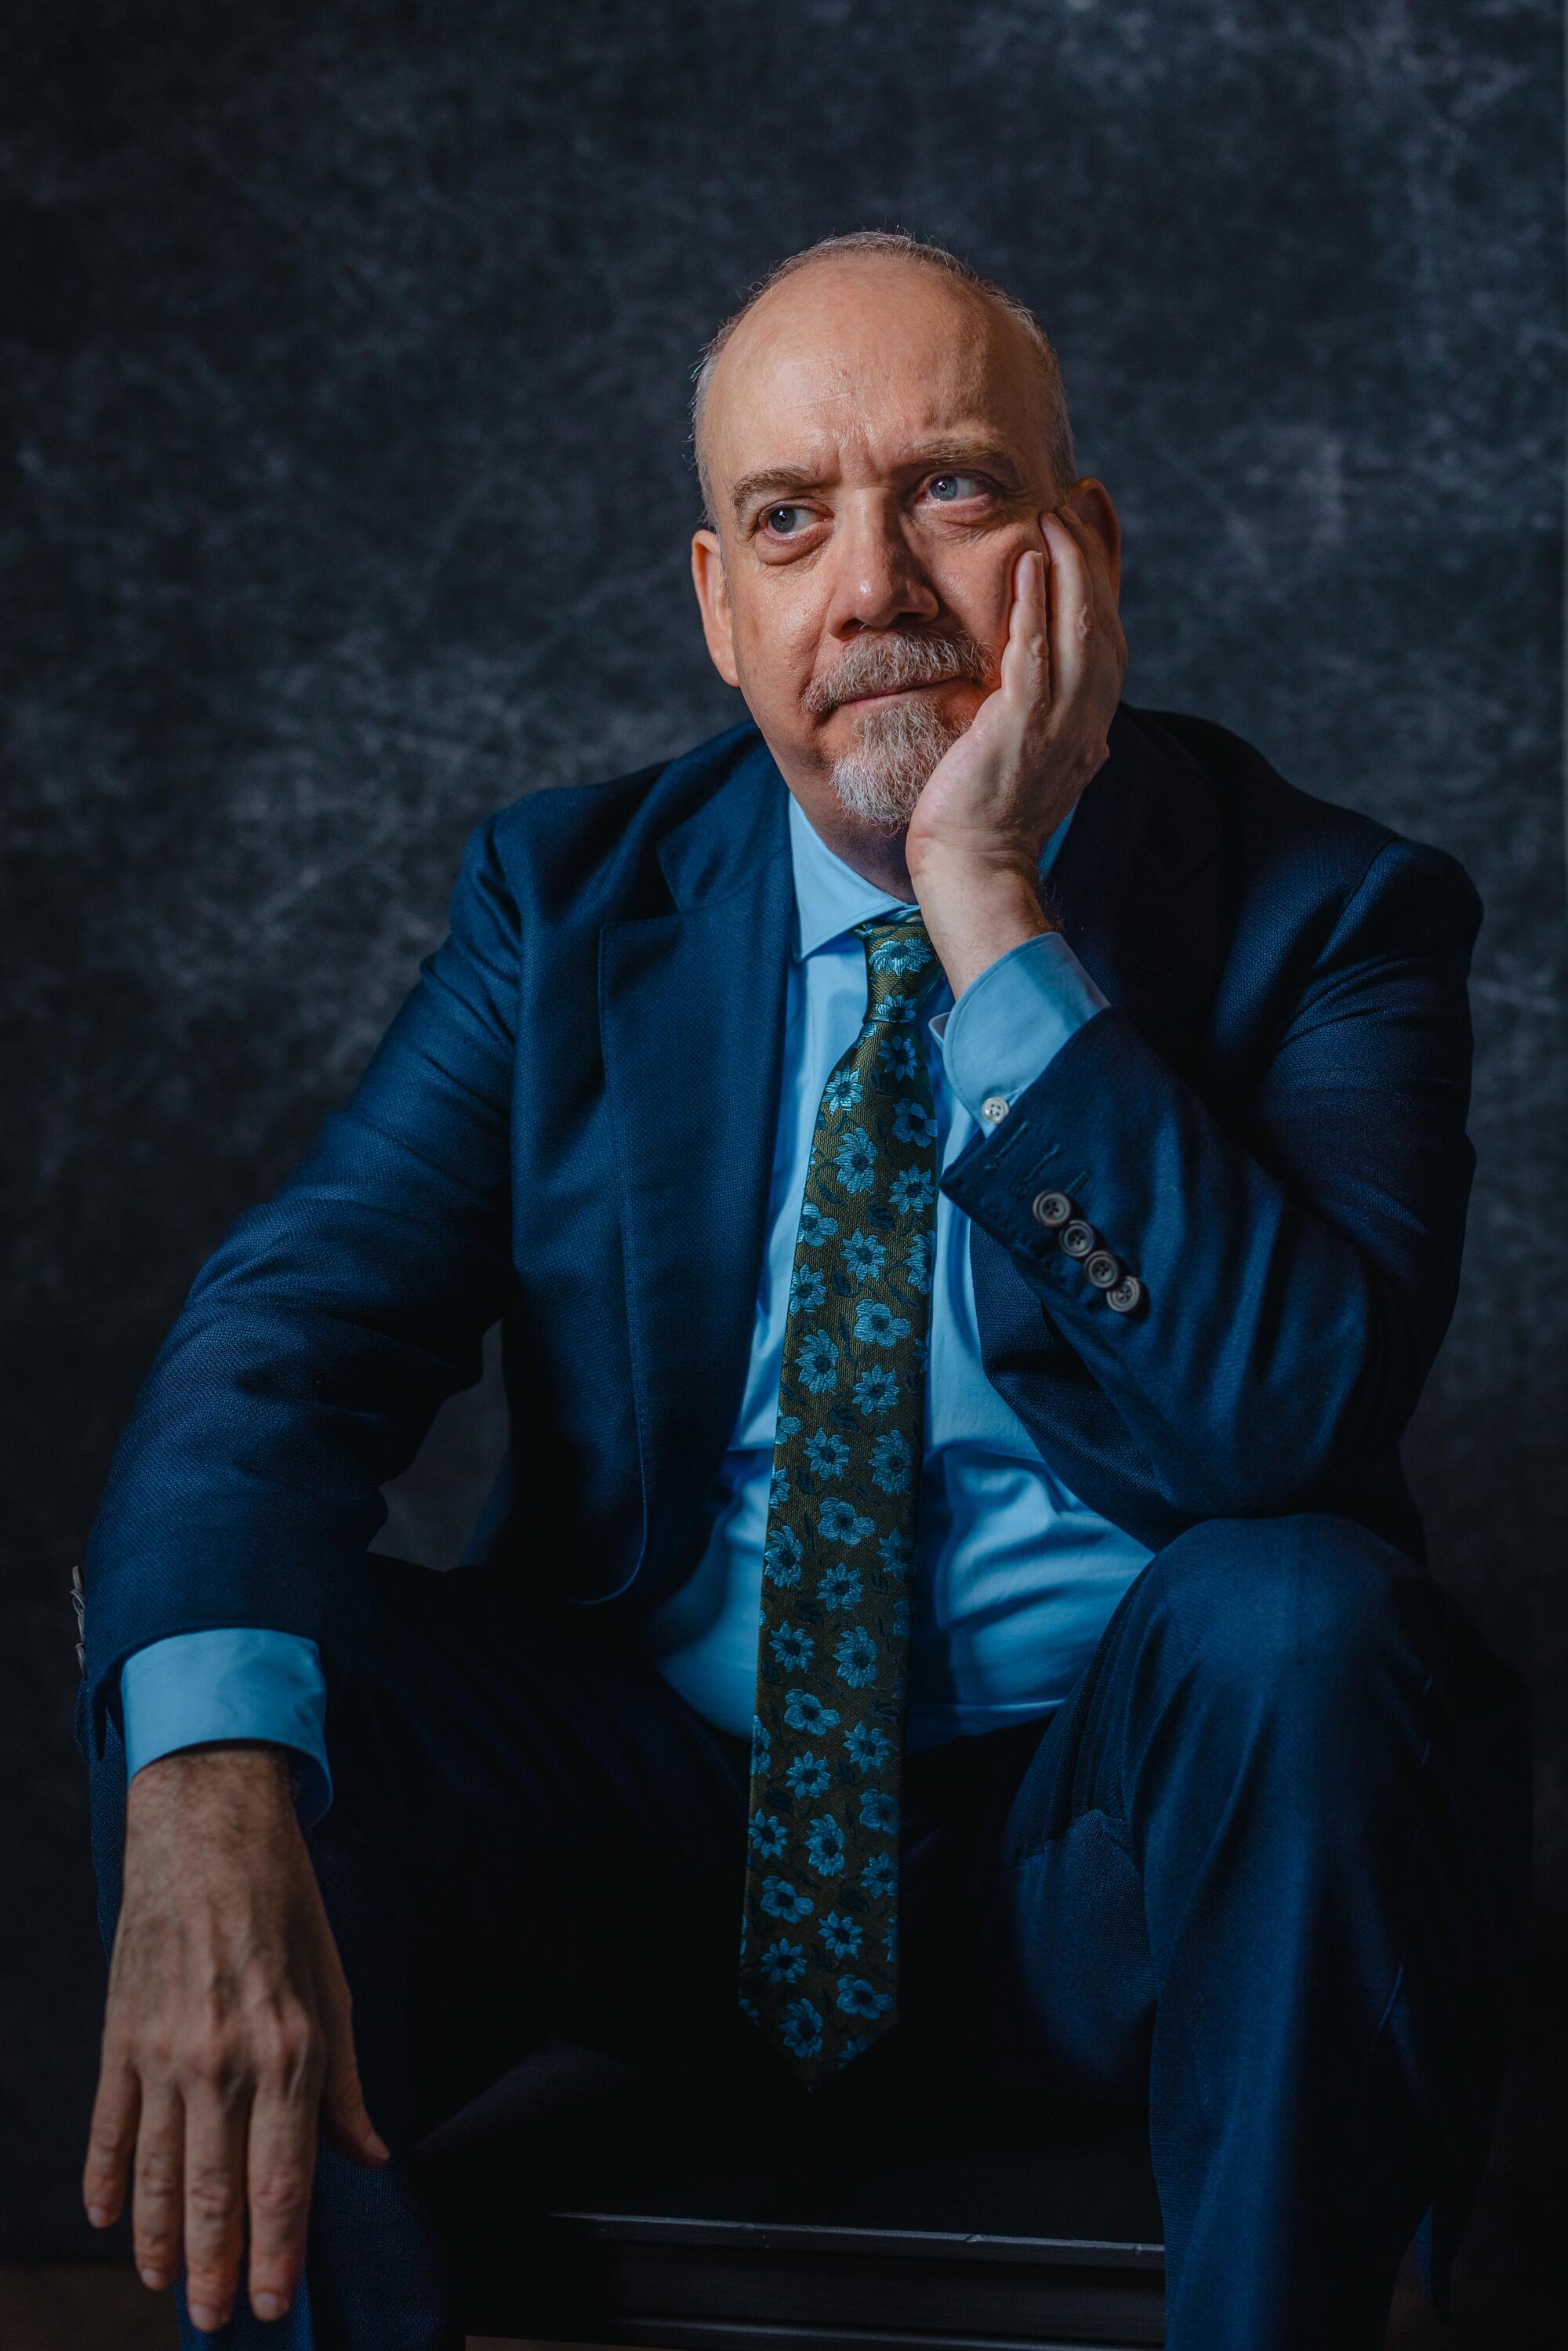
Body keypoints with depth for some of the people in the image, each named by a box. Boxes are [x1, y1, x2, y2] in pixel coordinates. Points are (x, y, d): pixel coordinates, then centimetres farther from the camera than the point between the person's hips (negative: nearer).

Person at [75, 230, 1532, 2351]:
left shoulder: (1317, 913, -5)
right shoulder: (571, 898, 3)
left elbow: (1284, 1424, -22)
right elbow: (291, 1322, -11)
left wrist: (990, 912, -23)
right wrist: (210, 1797, -31)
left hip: (1109, 1852, -2)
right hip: (660, 1815, 2)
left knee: (1299, 1620, -32)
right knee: (210, 1675, -21)